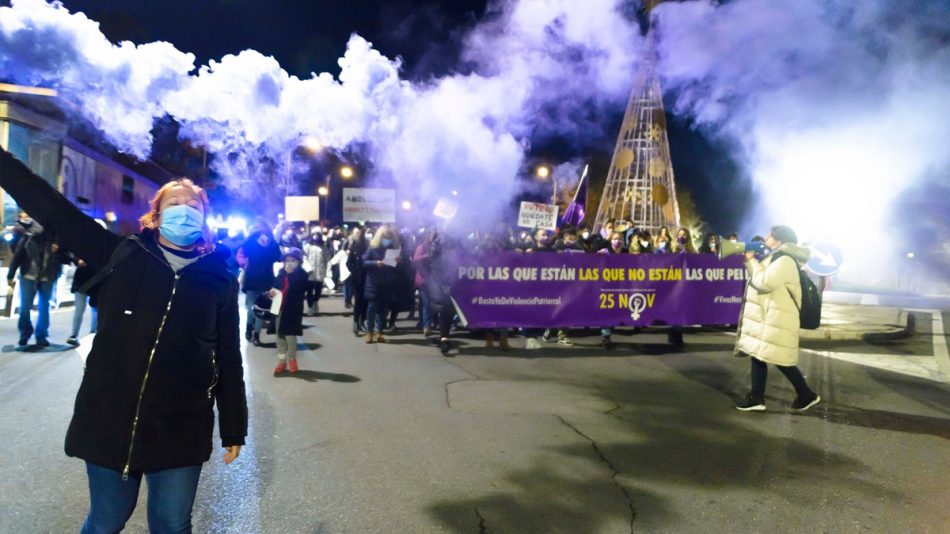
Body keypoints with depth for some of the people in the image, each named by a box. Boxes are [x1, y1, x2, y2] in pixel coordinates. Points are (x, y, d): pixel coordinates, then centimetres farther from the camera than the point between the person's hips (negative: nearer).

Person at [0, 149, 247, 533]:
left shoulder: (220, 280, -1)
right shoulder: (121, 256, 1)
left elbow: (229, 359, 1)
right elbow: (51, 208, 1)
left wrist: (233, 429, 4)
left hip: (181, 432, -1)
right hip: (108, 422, 1)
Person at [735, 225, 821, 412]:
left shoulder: (785, 261, -17)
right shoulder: (775, 258, 15)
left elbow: (763, 282, -23)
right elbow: (759, 280, 19)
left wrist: (752, 260, -12)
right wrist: (751, 261, 7)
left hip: (777, 320, -10)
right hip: (766, 317, 10)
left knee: (781, 361, -2)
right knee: (757, 355, 8)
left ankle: (807, 395, 14)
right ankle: (756, 398, 12)